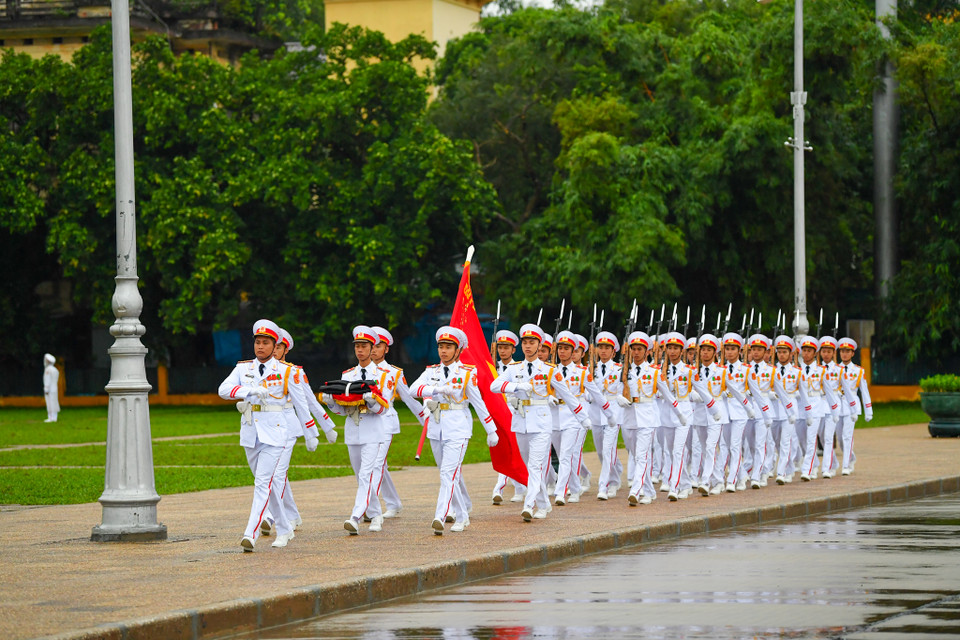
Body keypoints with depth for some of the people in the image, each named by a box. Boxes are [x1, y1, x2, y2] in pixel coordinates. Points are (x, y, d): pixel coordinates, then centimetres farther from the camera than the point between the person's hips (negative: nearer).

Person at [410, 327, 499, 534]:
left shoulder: (467, 373, -3)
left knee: (449, 473, -16)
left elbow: (479, 403, 0)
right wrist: (437, 389, -29)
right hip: (436, 429, 5)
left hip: (458, 429, -5)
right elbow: (415, 388, -12)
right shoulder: (432, 372, 7)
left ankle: (439, 518, -26)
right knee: (450, 475, 13)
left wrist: (491, 431, 4)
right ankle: (462, 516, 25)